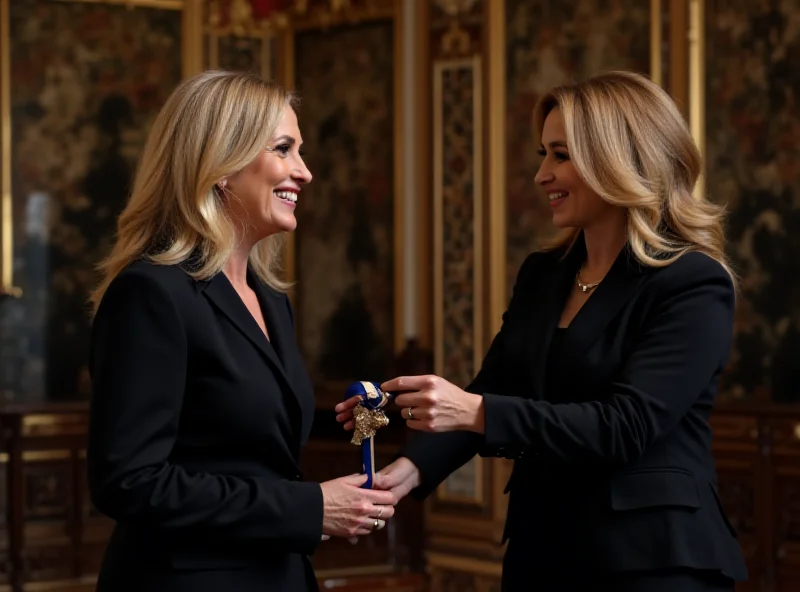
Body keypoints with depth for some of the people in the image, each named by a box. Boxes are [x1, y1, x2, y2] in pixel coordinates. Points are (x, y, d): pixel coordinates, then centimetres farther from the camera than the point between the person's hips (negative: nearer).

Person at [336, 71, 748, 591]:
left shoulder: (694, 285, -12)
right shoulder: (542, 275, 10)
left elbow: (625, 426, -21)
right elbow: (492, 394, 7)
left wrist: (476, 412, -29)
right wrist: (414, 467, -12)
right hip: (542, 547, 7)